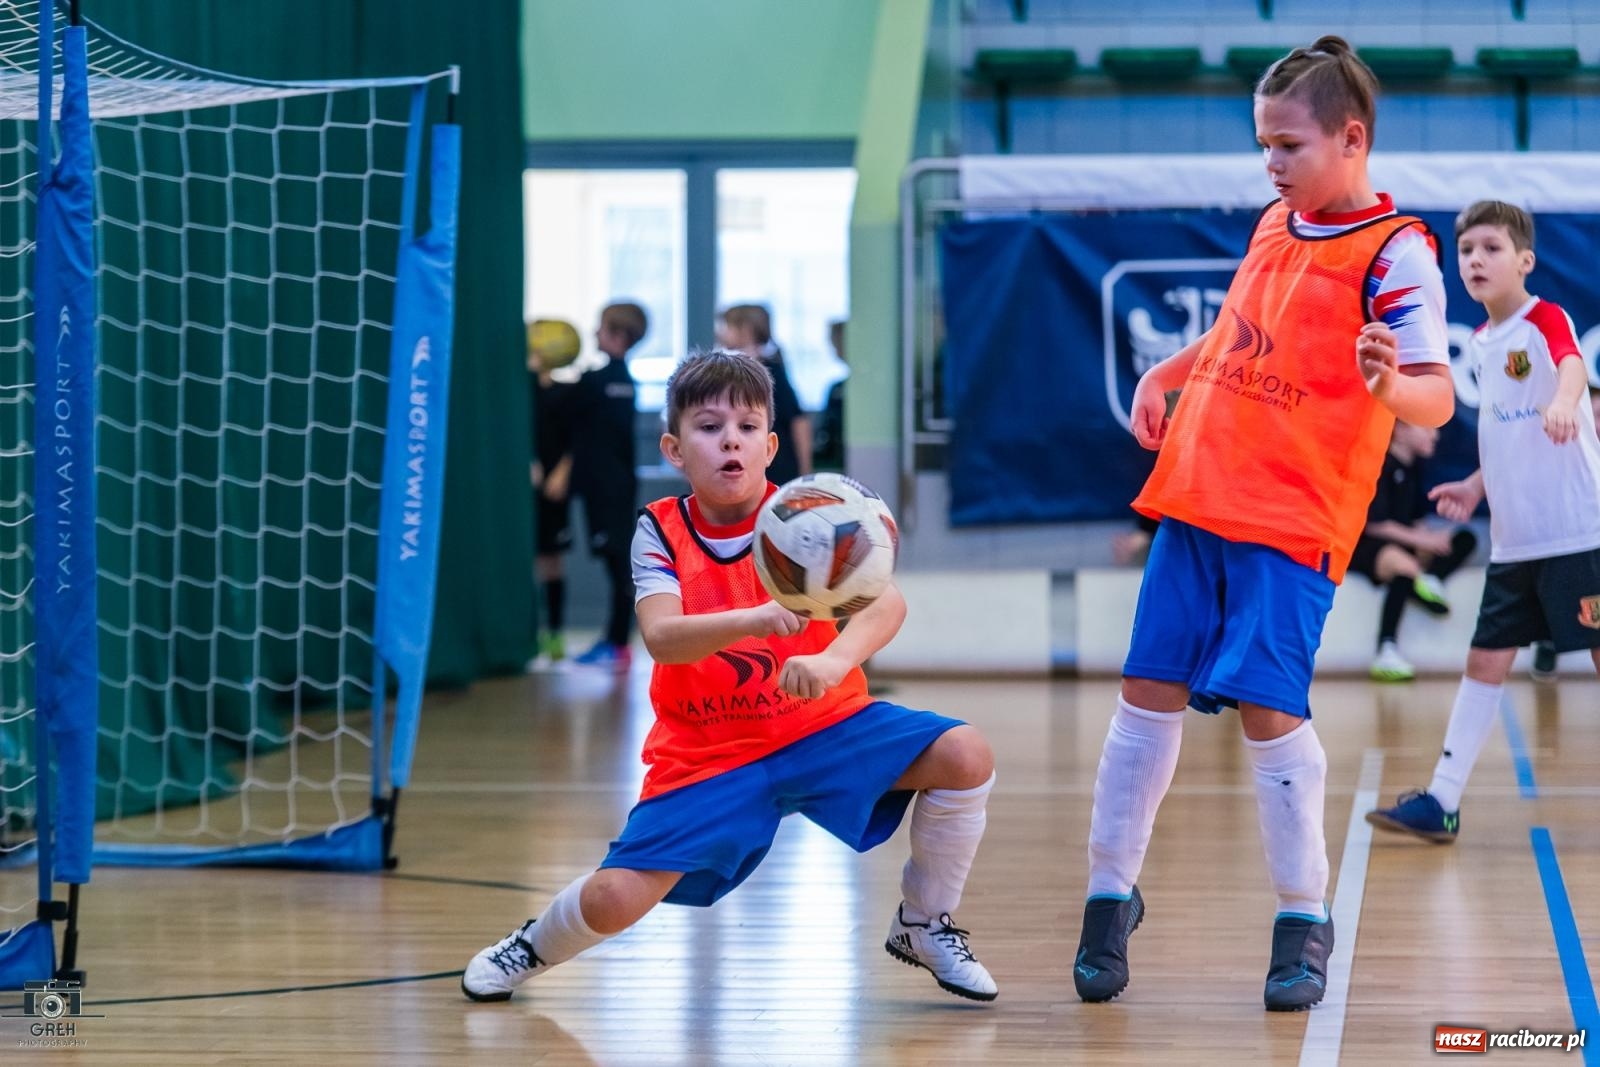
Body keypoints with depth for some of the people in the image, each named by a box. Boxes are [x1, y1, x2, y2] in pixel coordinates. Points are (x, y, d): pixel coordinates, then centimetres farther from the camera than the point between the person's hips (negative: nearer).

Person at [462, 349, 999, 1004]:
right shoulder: (660, 531, -8)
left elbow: (885, 601, -25)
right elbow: (661, 637, -27)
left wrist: (833, 660, -47)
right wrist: (757, 619, -46)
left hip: (824, 727, 1)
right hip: (707, 754, -1)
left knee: (965, 756, -21)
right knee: (612, 899, -16)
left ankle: (923, 925, 5)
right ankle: (535, 946, 23)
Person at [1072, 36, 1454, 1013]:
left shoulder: (1394, 252, -10)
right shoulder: (1275, 226, 12)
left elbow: (1439, 396, -17)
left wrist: (1390, 386, -38)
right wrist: (1165, 375, 17)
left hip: (1294, 523, -7)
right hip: (1197, 498, 7)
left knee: (1267, 706, -12)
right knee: (1151, 691, 5)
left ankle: (1305, 921, 2)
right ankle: (1111, 897, 17)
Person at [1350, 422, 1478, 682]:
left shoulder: (1414, 465, 11)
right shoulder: (1379, 463, -14)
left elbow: (1414, 518, 13)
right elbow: (1374, 524, -19)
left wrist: (1425, 534, -10)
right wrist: (1421, 539, -21)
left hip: (1401, 541, 9)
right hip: (1361, 544, -9)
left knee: (1463, 539, -4)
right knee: (1403, 564, -40)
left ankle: (1426, 583, -30)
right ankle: (1387, 651, -42)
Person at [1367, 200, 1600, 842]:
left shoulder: (1546, 320, -10)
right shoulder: (1482, 343, 12)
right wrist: (1476, 488, 13)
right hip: (1512, 541, 7)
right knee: (1486, 660, 7)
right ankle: (1441, 802, 9)